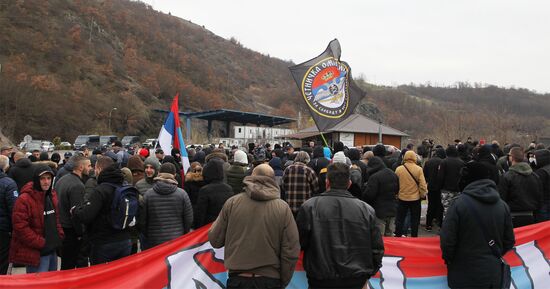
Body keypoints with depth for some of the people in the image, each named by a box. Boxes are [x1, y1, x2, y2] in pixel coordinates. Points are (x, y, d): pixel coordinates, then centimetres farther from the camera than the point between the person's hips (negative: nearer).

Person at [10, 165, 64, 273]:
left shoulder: (52, 195, 8)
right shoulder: (24, 200, -18)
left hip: (53, 250, 8)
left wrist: (60, 236, 7)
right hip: (36, 254, -8)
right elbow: (20, 227, -21)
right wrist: (41, 243, -19)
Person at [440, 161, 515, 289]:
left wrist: (448, 259, 3)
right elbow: (509, 241, 6)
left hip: (464, 275, -3)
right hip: (494, 274, 4)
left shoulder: (459, 203, -16)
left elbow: (447, 239, -15)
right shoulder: (503, 205, -2)